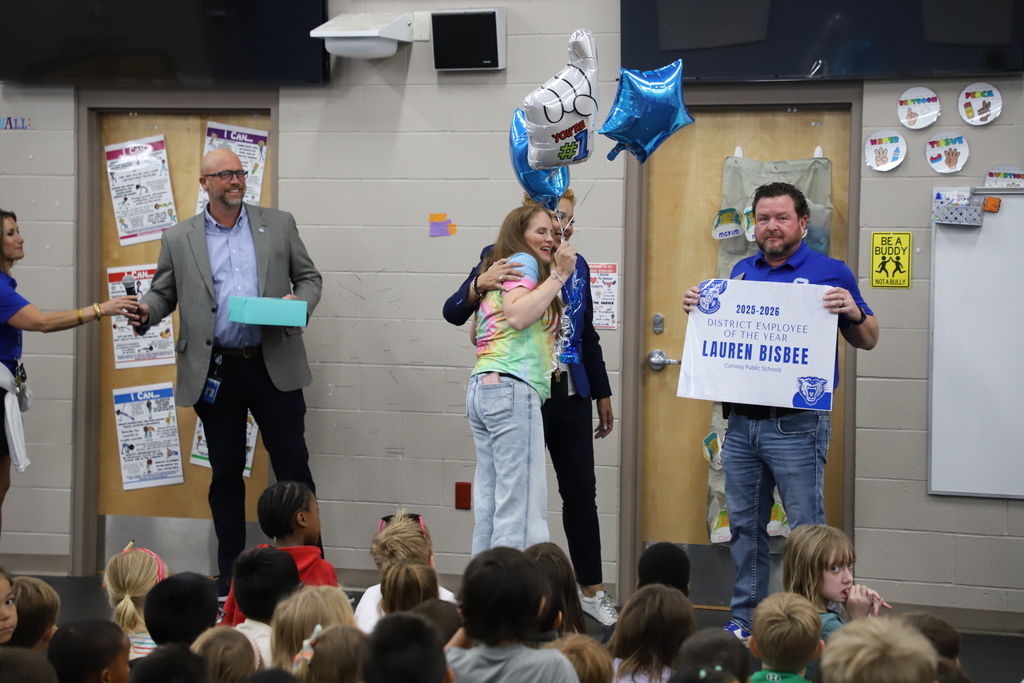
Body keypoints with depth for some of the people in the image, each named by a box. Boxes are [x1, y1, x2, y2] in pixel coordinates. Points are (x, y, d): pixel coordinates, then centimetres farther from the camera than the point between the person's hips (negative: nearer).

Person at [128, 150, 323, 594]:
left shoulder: (279, 225, 8)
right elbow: (163, 292, 9)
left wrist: (299, 302, -9)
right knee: (225, 471, 8)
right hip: (216, 371, 0)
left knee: (293, 466, 1)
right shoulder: (178, 239, 7)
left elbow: (309, 277, 12)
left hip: (273, 365, 0)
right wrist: (145, 312, -13)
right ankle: (230, 571, 16)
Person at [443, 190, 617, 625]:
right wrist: (479, 285, -33)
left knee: (581, 493, 7)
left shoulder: (576, 266, 10)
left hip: (570, 394, 5)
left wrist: (602, 394, 20)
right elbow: (454, 312, -13)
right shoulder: (503, 261, -6)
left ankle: (592, 591, 17)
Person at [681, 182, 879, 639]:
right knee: (745, 524, 11)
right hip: (742, 421, 5)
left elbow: (867, 341, 2)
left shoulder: (830, 272, 0)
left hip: (796, 425, -5)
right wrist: (695, 308, 5)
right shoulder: (741, 272, 15)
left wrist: (854, 313, -18)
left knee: (807, 529, -6)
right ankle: (745, 619, 19)